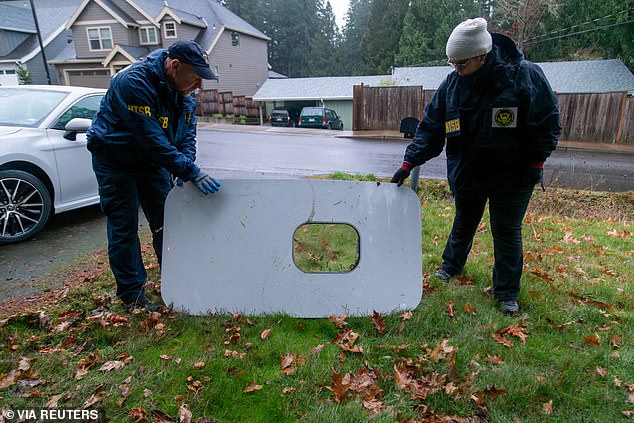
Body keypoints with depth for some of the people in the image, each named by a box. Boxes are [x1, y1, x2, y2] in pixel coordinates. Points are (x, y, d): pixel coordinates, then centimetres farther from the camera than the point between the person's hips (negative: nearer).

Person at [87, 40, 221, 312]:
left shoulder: (184, 89, -6)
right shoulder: (133, 82, -30)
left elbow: (187, 133, -1)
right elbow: (153, 140, -35)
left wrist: (185, 169, -17)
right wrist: (191, 172, -37)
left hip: (153, 159, 7)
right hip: (115, 160, -6)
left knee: (166, 222, 8)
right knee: (124, 227, -3)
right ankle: (132, 295, 7)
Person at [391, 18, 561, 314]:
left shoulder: (526, 75, -17)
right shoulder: (452, 84, -8)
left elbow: (547, 123, -8)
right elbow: (431, 126, -4)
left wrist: (535, 163, -10)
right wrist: (410, 162, -9)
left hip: (512, 175, -3)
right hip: (466, 172, 3)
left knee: (507, 231, 5)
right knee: (463, 223, 20)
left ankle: (507, 293, 21)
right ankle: (451, 265, 44)